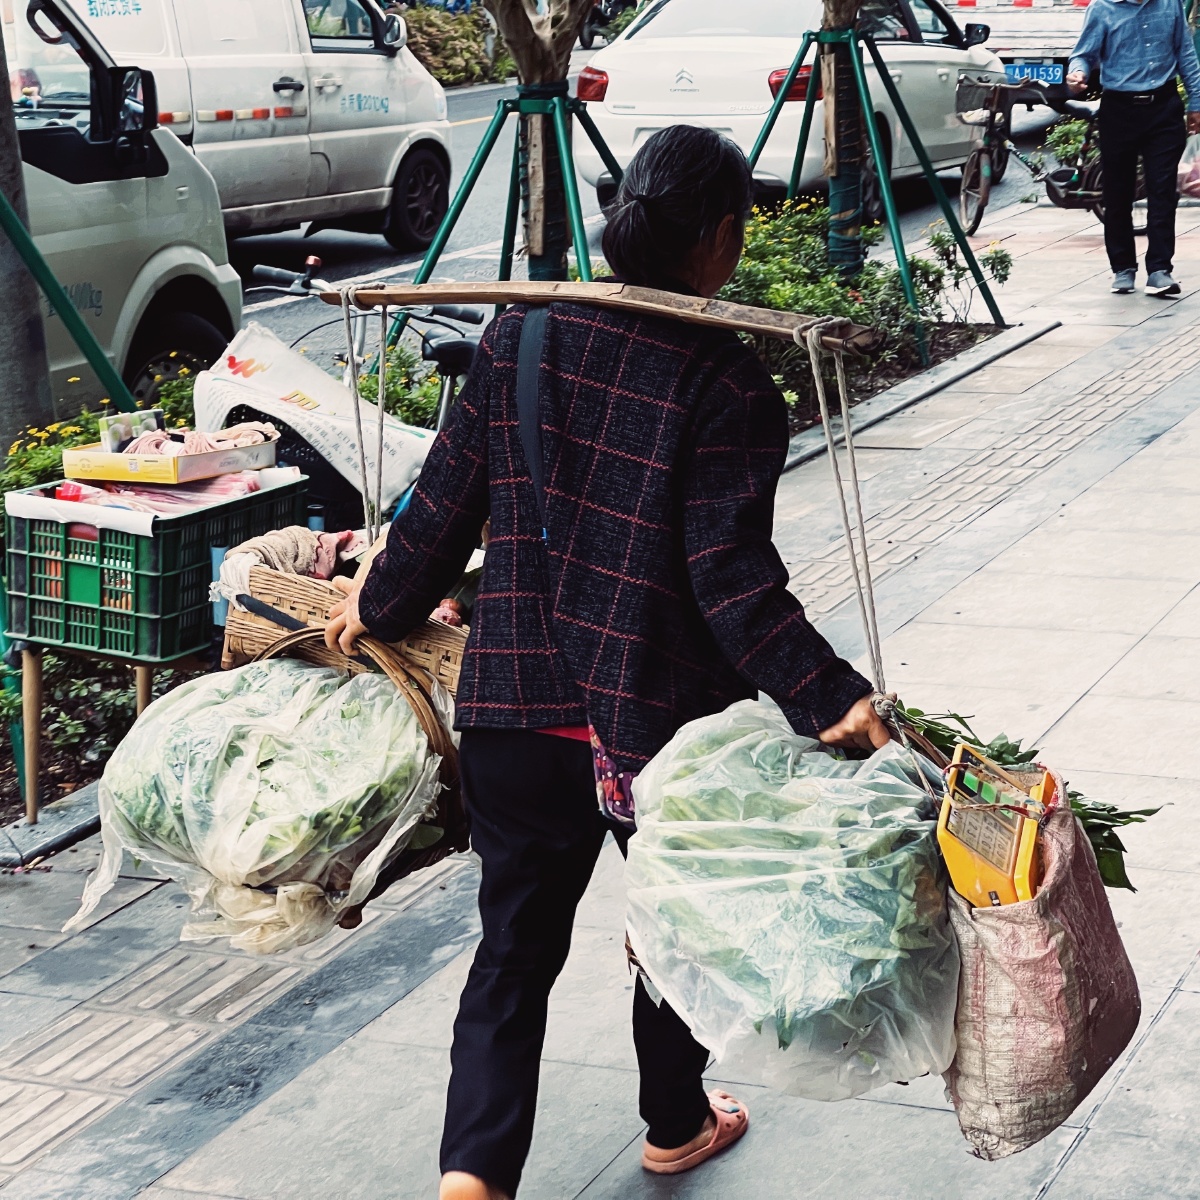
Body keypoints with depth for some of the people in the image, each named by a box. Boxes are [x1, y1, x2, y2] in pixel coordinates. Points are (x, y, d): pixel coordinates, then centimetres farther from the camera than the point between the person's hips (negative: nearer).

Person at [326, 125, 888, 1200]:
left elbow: (446, 506, 5)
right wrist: (832, 698, -21)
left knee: (517, 944, 11)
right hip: (667, 715, -3)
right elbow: (732, 575, -20)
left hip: (518, 708, 3)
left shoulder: (520, 336, 0)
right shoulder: (727, 383, -14)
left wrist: (379, 608, 19)